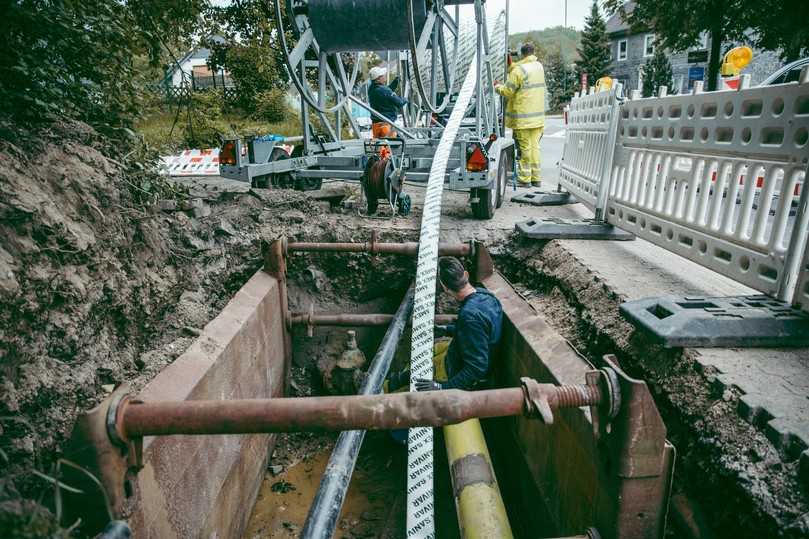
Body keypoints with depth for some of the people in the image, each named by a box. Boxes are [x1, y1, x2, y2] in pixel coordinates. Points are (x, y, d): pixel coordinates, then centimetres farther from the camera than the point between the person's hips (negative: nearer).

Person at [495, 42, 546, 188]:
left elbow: (508, 91, -10)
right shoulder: (539, 66, 10)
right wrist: (511, 66, 18)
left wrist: (497, 87, 10)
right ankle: (536, 178, 15)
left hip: (523, 117, -7)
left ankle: (525, 179, 4)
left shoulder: (519, 70, -13)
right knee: (534, 146, 11)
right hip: (538, 116, 7)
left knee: (525, 147, -1)